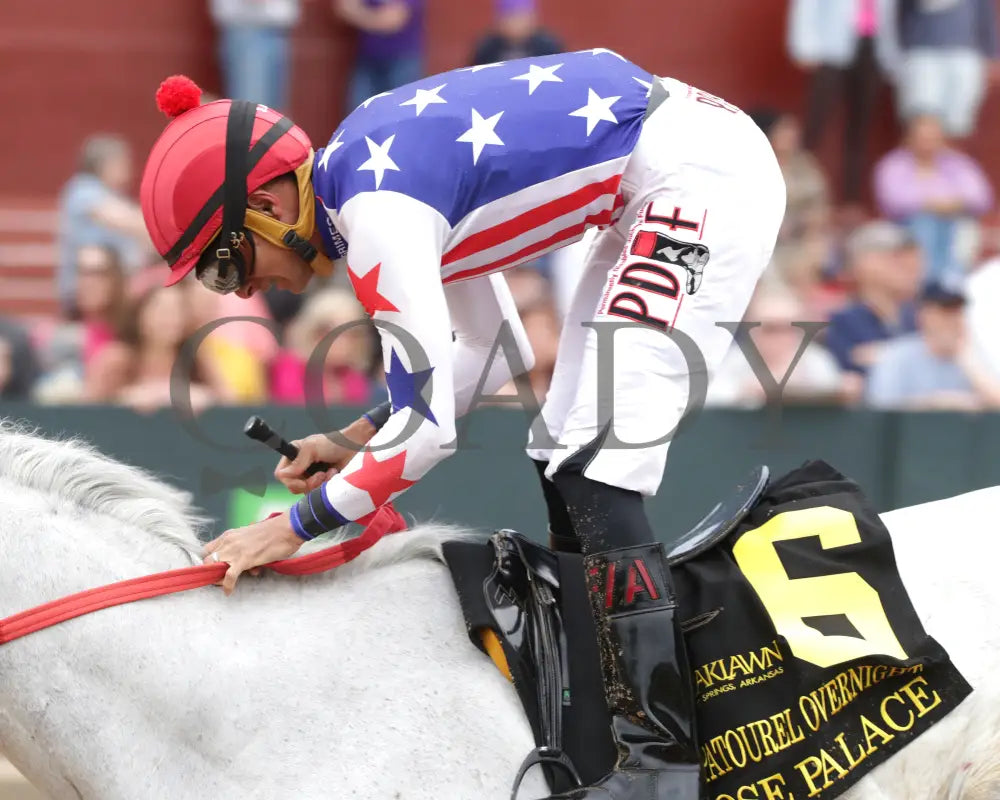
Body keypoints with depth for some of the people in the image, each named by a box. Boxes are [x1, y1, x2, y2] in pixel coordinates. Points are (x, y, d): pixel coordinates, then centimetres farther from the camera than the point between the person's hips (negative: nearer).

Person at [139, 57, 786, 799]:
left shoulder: (374, 211, -19)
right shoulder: (367, 166, 9)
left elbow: (427, 428, -20)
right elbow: (494, 349, 17)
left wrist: (295, 526, -10)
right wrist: (355, 439, 11)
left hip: (703, 176, -10)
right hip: (691, 166, 10)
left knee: (593, 471, -13)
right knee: (565, 458, 14)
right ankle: (606, 719, 23)